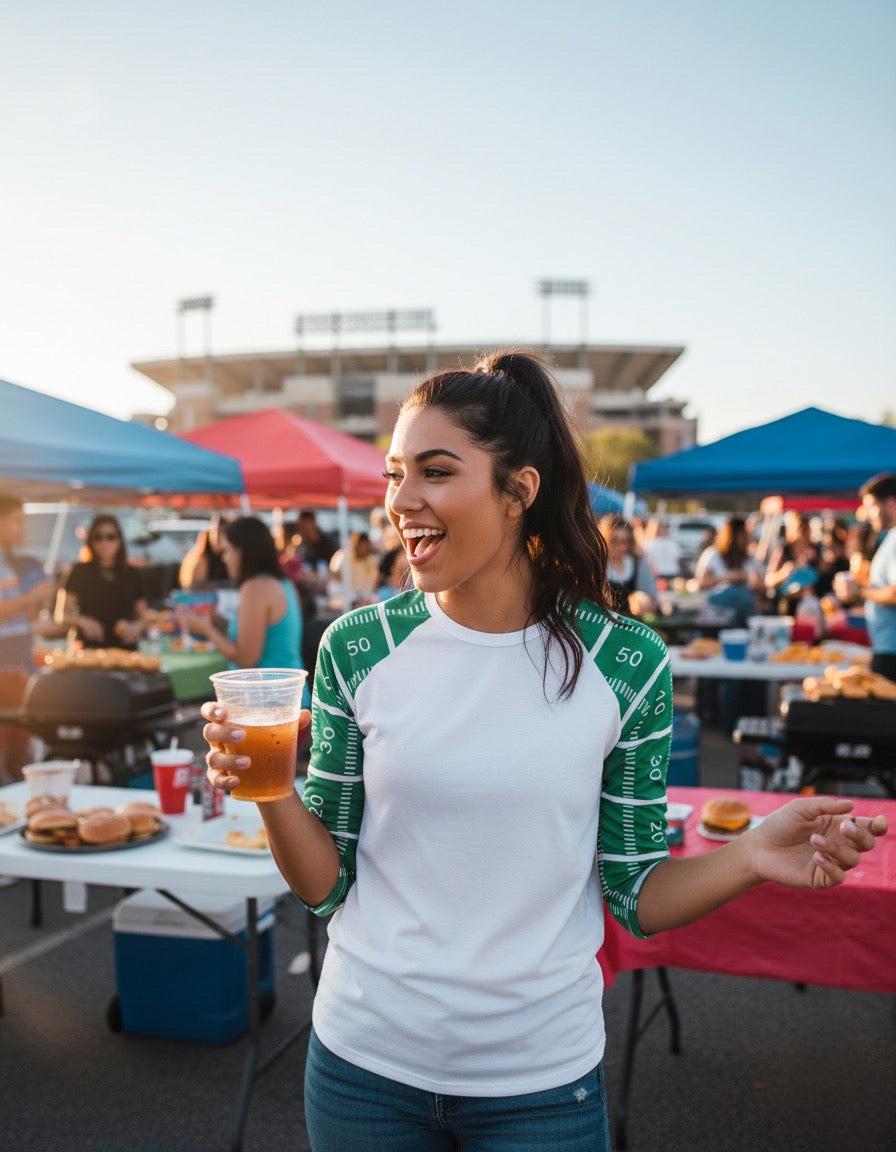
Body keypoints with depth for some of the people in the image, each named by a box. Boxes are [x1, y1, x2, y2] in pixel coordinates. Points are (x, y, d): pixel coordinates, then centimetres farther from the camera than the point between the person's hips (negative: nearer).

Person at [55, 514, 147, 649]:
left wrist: (136, 627, -4)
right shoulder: (78, 572, 6)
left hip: (126, 649, 2)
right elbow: (61, 617, 4)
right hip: (90, 648, -1)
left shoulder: (132, 575, 12)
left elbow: (143, 617, 17)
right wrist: (81, 621, -15)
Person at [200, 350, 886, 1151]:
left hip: (542, 1076, -1)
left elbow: (635, 895, -3)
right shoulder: (358, 648, -8)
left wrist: (751, 857, -20)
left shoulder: (625, 664, -11)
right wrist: (270, 787, -21)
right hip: (365, 1059, 1)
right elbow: (326, 881, -3)